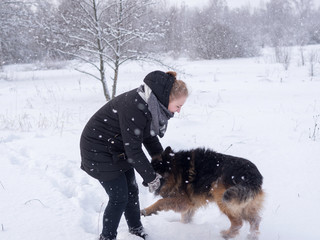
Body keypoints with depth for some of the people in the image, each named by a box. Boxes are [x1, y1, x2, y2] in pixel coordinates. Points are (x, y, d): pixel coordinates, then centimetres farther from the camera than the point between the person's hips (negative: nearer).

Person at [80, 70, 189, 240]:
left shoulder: (152, 104, -6)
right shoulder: (135, 107, -34)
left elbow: (150, 137, 7)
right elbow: (133, 150, -27)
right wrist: (151, 178, -17)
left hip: (118, 148, 8)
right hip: (98, 151, -8)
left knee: (132, 190, 13)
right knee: (119, 197, -3)